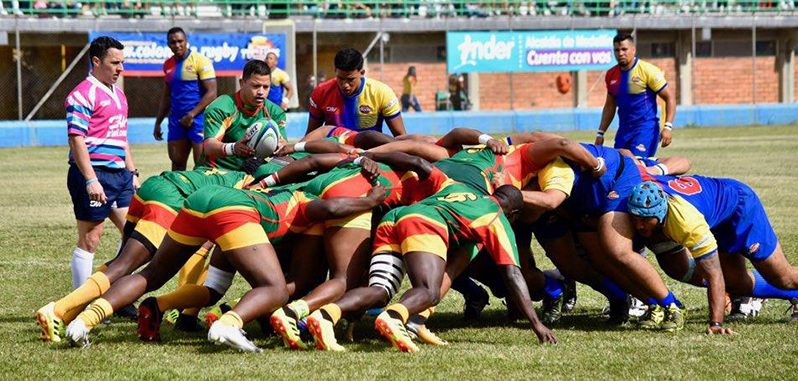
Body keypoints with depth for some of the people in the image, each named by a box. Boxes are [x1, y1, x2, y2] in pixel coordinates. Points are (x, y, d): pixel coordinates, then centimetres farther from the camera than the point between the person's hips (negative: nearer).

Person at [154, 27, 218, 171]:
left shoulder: (200, 61, -8)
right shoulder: (168, 65, 12)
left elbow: (211, 93, -13)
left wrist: (191, 115, -17)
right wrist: (158, 122, 19)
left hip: (198, 119, -7)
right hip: (177, 120, 7)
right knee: (177, 163, 9)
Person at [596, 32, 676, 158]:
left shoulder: (648, 71, -8)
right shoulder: (611, 75, 9)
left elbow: (670, 97, -7)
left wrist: (668, 127, -17)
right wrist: (600, 133, 17)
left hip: (646, 128, -7)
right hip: (623, 130, 7)